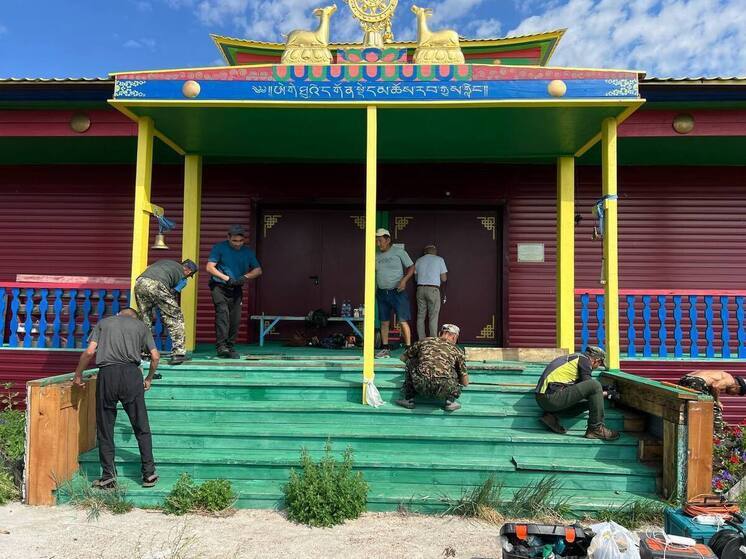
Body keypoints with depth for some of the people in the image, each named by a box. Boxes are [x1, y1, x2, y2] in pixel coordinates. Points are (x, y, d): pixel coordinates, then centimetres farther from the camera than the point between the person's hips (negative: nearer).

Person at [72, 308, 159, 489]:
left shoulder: (104, 323, 19)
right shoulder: (141, 325, 20)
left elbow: (90, 352, 5)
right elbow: (155, 356, 13)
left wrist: (78, 375, 18)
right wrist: (149, 379, 27)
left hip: (107, 374, 0)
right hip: (131, 373, 0)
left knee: (105, 429, 9)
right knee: (141, 427, 7)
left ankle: (109, 476, 10)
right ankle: (149, 474, 9)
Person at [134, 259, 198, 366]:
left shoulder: (165, 262, 35)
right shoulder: (183, 279, 19)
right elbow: (173, 293, 11)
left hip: (139, 283, 6)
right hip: (157, 285, -6)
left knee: (144, 318, 21)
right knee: (176, 318, 7)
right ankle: (178, 353, 2)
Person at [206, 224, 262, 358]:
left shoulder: (248, 252, 8)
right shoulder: (219, 248, -3)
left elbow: (258, 270, 8)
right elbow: (210, 267, -9)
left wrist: (245, 277, -11)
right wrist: (226, 278, -18)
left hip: (236, 289, 4)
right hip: (219, 287, -4)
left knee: (235, 319, 0)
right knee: (222, 312, -21)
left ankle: (230, 347, 13)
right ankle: (221, 346, -23)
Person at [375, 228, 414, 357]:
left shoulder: (399, 251, -3)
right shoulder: (376, 256, 10)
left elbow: (411, 267, 0)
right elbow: (374, 273, 20)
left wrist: (404, 280, -16)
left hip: (397, 292, -5)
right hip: (382, 293, 5)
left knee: (403, 321, -7)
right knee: (384, 322, 8)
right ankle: (385, 349, 16)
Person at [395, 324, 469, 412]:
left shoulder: (424, 341, 23)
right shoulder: (457, 351, 20)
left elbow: (403, 357, 37)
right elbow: (465, 383, 23)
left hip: (421, 387, 1)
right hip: (444, 389, 0)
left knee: (411, 362, 29)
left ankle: (409, 399, 24)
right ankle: (450, 401, 17)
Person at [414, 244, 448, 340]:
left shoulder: (419, 260, 11)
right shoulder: (439, 260, 2)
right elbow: (444, 279, 1)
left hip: (420, 289, 4)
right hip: (433, 289, -3)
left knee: (420, 316, 8)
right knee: (433, 317, -1)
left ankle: (421, 340, 8)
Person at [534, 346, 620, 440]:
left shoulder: (576, 357, 28)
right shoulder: (585, 360, 0)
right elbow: (587, 386, -3)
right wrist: (600, 393, 16)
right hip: (552, 396, -10)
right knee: (594, 385, -10)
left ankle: (550, 415, 8)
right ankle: (596, 428, -5)